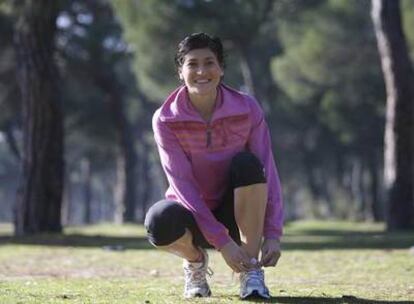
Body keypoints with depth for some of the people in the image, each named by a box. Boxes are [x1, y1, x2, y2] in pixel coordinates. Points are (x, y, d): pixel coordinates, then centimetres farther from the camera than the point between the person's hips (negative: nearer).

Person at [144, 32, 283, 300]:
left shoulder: (247, 109, -11)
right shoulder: (166, 120, -14)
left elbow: (268, 171, -12)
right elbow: (182, 184, -19)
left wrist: (273, 234, -23)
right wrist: (223, 241, -27)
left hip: (239, 214, 1)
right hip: (194, 216, -1)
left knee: (247, 164, -30)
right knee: (160, 222, -36)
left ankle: (252, 271, -19)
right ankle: (195, 260, 0)